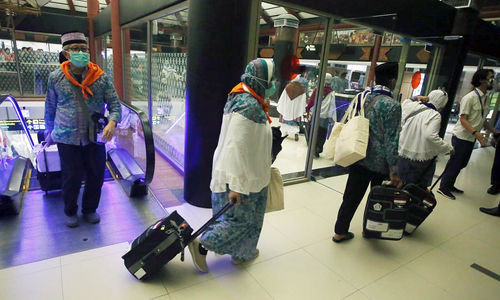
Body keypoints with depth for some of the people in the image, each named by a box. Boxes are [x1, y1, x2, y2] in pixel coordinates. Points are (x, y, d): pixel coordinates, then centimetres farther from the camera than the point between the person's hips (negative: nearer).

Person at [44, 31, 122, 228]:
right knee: (71, 177, 6)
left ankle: (90, 209, 31)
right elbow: (50, 107, 11)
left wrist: (111, 123, -20)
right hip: (67, 138, 0)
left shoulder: (101, 78, -1)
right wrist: (49, 132, 15)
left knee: (96, 175, 8)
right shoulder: (55, 78, 1)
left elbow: (114, 103, -1)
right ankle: (70, 212, 31)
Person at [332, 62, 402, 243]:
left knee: (351, 196, 14)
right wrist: (394, 172, -13)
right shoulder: (392, 106, -16)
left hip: (358, 159, 5)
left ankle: (340, 231, 24)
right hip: (380, 163, -5)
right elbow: (391, 141, -18)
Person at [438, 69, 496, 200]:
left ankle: (449, 185, 28)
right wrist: (475, 133, -31)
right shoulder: (470, 98, -15)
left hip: (471, 138, 9)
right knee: (455, 163, -2)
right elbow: (463, 119, -20)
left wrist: (493, 131, 17)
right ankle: (443, 187, 9)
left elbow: (482, 119, 21)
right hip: (461, 136, -9)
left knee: (462, 164, 15)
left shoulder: (486, 99, 11)